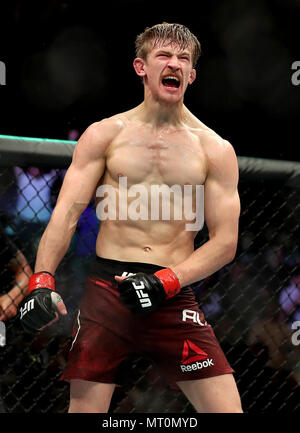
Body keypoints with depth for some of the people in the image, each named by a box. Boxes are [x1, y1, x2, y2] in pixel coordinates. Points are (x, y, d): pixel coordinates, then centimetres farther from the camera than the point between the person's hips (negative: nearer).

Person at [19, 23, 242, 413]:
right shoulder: (104, 135, 8)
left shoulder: (215, 150, 7)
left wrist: (165, 282, -11)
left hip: (174, 294, 0)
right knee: (84, 409, -1)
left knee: (227, 409, -8)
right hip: (107, 290, 0)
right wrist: (42, 280, -14)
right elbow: (66, 213, 2)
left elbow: (225, 242, 4)